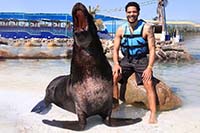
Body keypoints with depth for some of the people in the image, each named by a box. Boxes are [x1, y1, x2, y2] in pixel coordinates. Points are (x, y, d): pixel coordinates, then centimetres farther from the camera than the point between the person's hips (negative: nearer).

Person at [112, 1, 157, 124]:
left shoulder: (146, 28, -10)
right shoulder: (121, 29, 0)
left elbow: (152, 49, -10)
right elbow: (116, 49, 5)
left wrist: (149, 67, -19)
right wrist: (116, 64, -11)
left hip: (141, 60, -3)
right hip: (126, 59, 3)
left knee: (149, 84, -18)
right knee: (113, 78, -14)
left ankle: (153, 115, -13)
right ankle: (115, 104, 3)